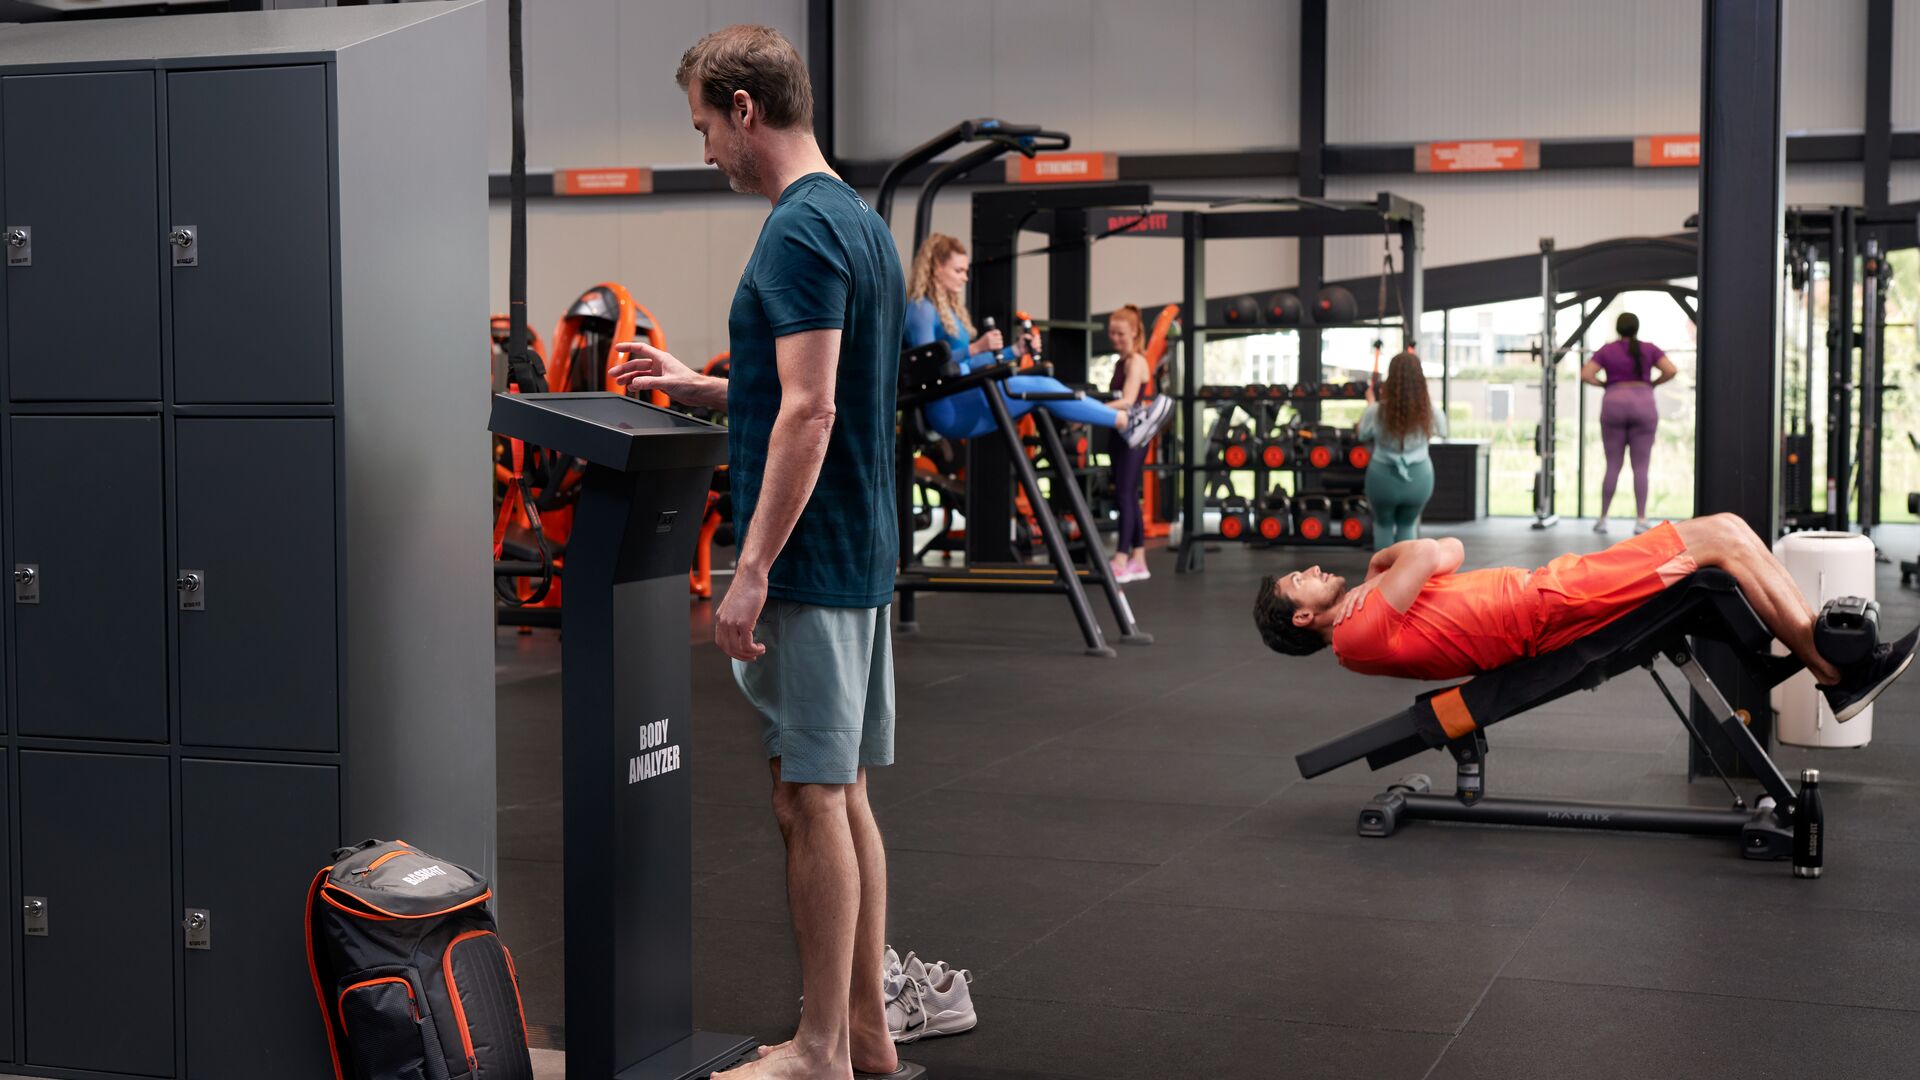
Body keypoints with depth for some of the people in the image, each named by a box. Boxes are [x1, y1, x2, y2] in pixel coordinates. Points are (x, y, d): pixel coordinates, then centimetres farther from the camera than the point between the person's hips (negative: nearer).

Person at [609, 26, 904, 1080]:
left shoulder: (799, 230, -16)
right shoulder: (860, 221, 15)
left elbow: (808, 412, -23)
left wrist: (753, 571, -22)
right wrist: (696, 386, 23)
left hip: (806, 562, -10)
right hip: (860, 557, 10)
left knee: (811, 797, -3)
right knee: (841, 794, 13)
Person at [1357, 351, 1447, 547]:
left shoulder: (1377, 411, -19)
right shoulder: (1428, 410, -15)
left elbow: (1364, 436, 2)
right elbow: (1441, 429, 8)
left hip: (1383, 479, -1)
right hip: (1418, 479, 1)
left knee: (1383, 524, 25)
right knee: (1407, 525, 26)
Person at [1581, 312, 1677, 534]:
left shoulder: (1607, 350, 4)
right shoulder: (1649, 349, 4)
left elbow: (1585, 375, -6)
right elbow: (1671, 371, -6)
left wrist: (1603, 383, 8)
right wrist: (1652, 383, 7)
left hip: (1614, 405, 1)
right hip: (1643, 404, -1)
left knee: (1612, 466, 7)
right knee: (1641, 467, 1)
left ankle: (1603, 518, 8)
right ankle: (1641, 520, -2)